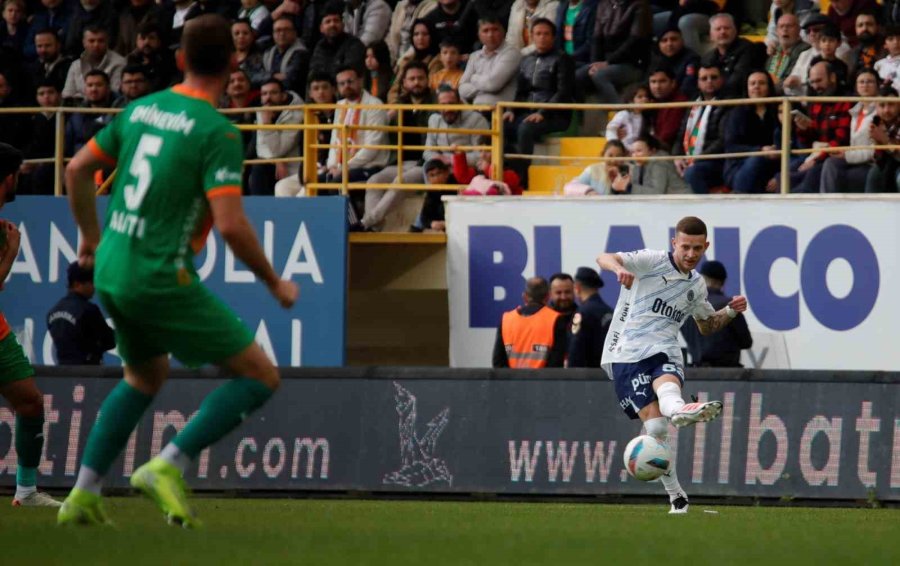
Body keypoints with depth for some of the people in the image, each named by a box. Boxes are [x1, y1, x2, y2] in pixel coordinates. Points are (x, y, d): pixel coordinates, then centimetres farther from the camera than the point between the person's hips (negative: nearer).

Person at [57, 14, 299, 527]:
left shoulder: (140, 110, 8)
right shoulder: (218, 132, -14)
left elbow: (77, 170, 17)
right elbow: (231, 225, -22)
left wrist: (91, 235, 33)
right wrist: (275, 283, -7)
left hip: (111, 272, 8)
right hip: (162, 279, -8)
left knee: (146, 377, 32)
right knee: (261, 377, 0)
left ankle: (84, 494, 24)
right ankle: (170, 467, -10)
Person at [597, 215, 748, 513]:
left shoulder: (697, 285, 19)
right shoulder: (653, 261, 0)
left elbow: (707, 326, 36)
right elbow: (604, 258, -12)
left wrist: (731, 311, 16)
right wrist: (619, 268, -36)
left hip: (664, 352, 4)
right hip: (628, 352, -4)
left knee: (668, 384, -35)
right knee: (655, 425, -16)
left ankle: (679, 410, -69)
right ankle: (676, 497, -8)